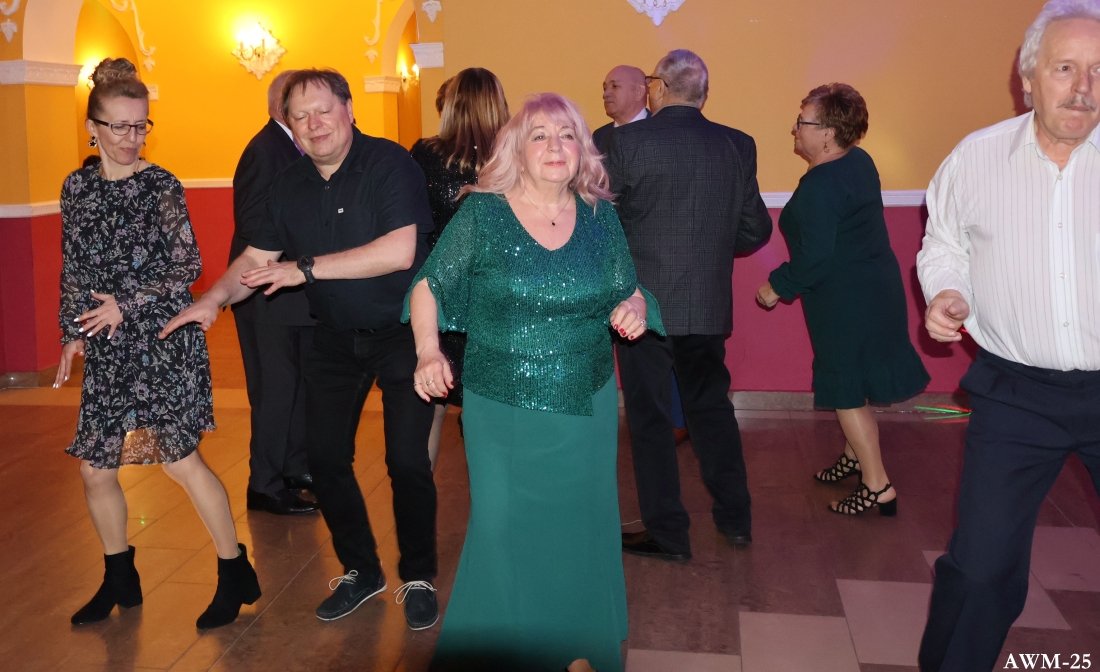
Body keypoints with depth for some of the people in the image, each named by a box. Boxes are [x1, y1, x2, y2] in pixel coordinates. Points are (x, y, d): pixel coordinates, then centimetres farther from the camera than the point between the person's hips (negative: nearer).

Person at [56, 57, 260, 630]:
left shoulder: (161, 186, -6)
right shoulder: (78, 187, 7)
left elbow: (188, 267, -8)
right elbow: (73, 270, 13)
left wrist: (128, 304, -13)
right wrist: (72, 334, 9)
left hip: (163, 339, -5)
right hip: (105, 349, 5)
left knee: (179, 457, -6)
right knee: (95, 469, 9)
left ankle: (236, 572, 10)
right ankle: (119, 580, 30)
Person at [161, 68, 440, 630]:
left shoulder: (388, 162, -17)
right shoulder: (291, 185, 3)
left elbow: (400, 250, -28)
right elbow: (258, 257, 7)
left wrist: (306, 268, -25)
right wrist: (214, 299, -12)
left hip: (400, 333, -6)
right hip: (336, 337, 6)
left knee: (407, 461, -4)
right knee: (326, 460, 8)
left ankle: (418, 578, 18)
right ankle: (360, 570, 29)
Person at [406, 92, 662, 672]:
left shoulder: (600, 217, 3)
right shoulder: (481, 214, -6)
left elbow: (630, 293, 12)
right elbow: (428, 285, 0)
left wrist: (634, 310, -10)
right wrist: (428, 351, -14)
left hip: (587, 408, 3)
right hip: (502, 411, -2)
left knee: (579, 530, 13)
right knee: (503, 530, 4)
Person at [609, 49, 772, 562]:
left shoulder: (626, 141, -10)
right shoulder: (737, 145, 1)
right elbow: (756, 229, 4)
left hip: (643, 303, -4)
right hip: (710, 305, 4)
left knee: (649, 416, 7)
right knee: (711, 406, 20)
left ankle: (667, 534, 15)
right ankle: (736, 518, 30)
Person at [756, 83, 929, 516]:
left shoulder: (820, 184, -22)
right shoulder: (859, 162, 7)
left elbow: (815, 257, -25)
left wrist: (778, 286, -12)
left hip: (846, 302, -10)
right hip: (872, 289, 10)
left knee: (846, 391, 1)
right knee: (852, 383, 23)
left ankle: (878, 487, 7)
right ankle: (855, 455, 40)